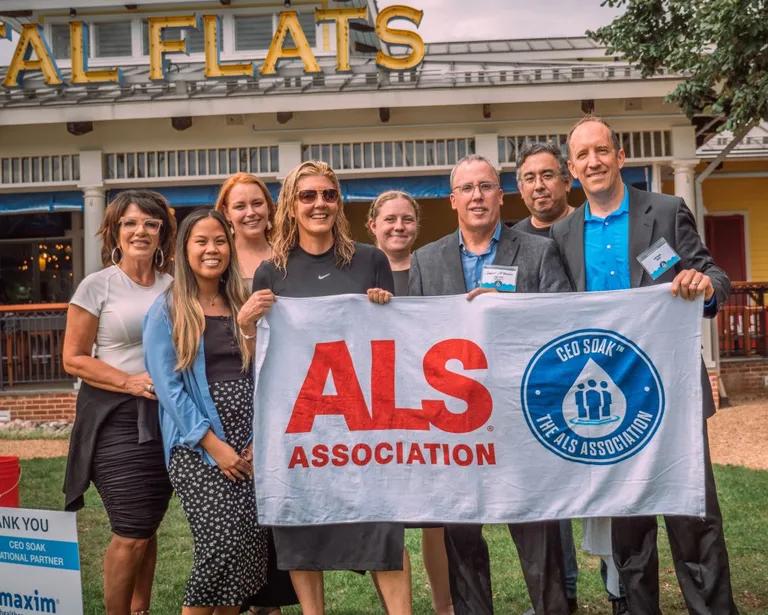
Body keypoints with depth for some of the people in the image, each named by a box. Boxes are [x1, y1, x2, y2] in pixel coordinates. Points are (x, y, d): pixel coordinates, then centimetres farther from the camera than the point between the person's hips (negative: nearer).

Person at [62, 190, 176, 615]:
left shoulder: (173, 286, 8)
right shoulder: (97, 285, -3)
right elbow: (72, 358, -5)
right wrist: (129, 382, -16)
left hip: (166, 416, 4)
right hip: (116, 419, -4)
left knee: (147, 528, 12)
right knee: (132, 533, -5)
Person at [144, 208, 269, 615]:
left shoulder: (242, 306, 14)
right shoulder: (167, 310, 1)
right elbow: (167, 385, -7)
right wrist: (213, 444, -13)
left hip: (248, 444, 4)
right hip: (196, 447, -4)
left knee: (254, 547, 0)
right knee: (225, 545, -13)